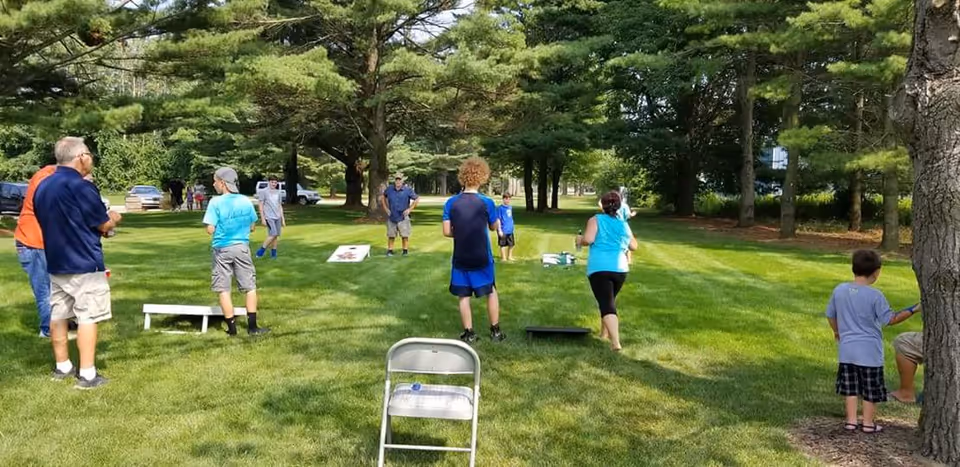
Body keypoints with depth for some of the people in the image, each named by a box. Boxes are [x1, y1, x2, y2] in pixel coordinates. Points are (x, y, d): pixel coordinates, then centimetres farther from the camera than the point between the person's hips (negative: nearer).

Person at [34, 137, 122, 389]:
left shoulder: (42, 187, 8)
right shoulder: (81, 187, -17)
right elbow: (104, 225, -11)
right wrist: (113, 219, 11)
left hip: (56, 263, 8)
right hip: (84, 265, -8)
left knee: (58, 315, 14)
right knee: (87, 317, -4)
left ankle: (62, 367, 25)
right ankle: (87, 375, -3)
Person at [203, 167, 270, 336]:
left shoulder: (216, 202, -12)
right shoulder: (246, 201, 0)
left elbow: (210, 230, -14)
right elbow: (252, 227, 7)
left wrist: (220, 228, 6)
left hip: (222, 250, -3)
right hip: (242, 248, 3)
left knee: (223, 289, 7)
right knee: (250, 287, 9)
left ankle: (232, 328, 9)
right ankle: (252, 327, 8)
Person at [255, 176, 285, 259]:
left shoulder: (278, 193, 14)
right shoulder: (264, 192, -3)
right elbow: (261, 206, -4)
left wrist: (283, 219, 14)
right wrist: (263, 219, -9)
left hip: (277, 217, 6)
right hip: (269, 217, -6)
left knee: (276, 235, 4)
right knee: (273, 234, -16)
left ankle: (273, 253, 12)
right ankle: (261, 251, -5)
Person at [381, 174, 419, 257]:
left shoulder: (408, 190, -6)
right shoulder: (389, 190, 1)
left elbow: (417, 199, 0)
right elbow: (383, 198, 19)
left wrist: (410, 209, -5)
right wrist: (386, 208, 9)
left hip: (403, 217, -2)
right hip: (391, 217, 2)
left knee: (405, 235, -2)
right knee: (391, 235, 7)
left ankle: (405, 250, 9)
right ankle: (390, 250, 17)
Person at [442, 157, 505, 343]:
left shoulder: (451, 202, -7)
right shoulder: (487, 202, -11)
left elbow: (447, 232, -6)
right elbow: (494, 227, 2)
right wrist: (497, 221, 22)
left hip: (460, 259, 1)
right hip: (482, 258, -1)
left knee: (464, 296, 10)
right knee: (491, 292, 16)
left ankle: (468, 334, 14)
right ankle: (495, 331, 23)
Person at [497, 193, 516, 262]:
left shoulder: (510, 207, 8)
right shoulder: (500, 208, -12)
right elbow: (498, 219, -13)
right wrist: (499, 230, -16)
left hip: (510, 230, 7)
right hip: (503, 230, -7)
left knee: (512, 244, 15)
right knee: (503, 245, 4)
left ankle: (510, 256, 31)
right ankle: (503, 258, 15)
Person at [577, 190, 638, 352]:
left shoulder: (596, 220, -1)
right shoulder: (624, 225, 12)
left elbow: (588, 239, -14)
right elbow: (633, 247, 19)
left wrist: (579, 240, 7)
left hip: (599, 269, -4)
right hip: (620, 269, 5)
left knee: (607, 305, -9)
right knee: (610, 301, 26)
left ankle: (616, 342, -23)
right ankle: (604, 333, 40)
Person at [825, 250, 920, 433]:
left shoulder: (839, 290, -2)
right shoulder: (875, 295, -16)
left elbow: (830, 315, 9)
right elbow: (890, 319, -9)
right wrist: (912, 310, 0)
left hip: (847, 349, 4)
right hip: (870, 351, -4)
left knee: (850, 387, 13)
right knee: (870, 388, 10)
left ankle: (851, 421, 15)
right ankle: (868, 423, 18)